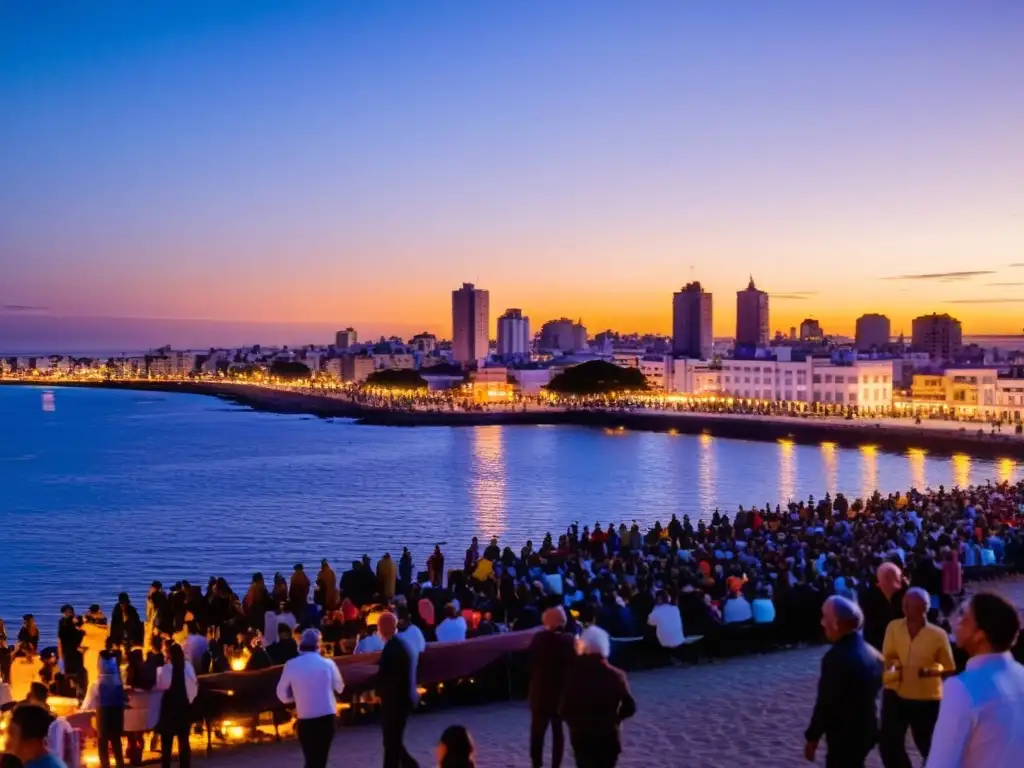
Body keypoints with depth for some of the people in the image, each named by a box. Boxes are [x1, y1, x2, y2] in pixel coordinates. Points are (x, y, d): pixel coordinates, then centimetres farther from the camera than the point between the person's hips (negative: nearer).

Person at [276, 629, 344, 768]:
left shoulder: (291, 665, -5)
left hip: (305, 719, 0)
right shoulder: (328, 663, -5)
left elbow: (283, 695, 2)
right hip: (326, 717, 0)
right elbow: (339, 688, 8)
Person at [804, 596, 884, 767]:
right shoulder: (871, 653, 4)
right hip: (864, 729, 9)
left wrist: (812, 737, -13)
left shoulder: (837, 657, -24)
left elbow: (826, 703, -21)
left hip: (845, 735, -9)